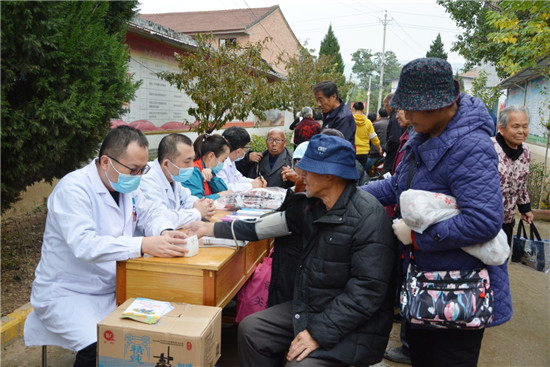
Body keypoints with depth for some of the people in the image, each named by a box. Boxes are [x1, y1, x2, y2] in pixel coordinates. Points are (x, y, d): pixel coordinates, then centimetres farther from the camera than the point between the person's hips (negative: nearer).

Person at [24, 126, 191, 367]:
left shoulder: (127, 186, 3)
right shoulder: (73, 189, -20)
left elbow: (150, 213, 10)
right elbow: (84, 244, -31)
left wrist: (165, 233, -14)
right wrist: (144, 246, -40)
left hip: (113, 288, 7)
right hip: (66, 293, -6)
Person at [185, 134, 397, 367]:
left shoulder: (368, 217, -23)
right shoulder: (311, 205, 1)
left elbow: (368, 289, -25)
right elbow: (263, 226, 7)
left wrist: (320, 333, -25)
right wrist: (213, 229, 7)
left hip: (354, 327, -7)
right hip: (309, 308, 7)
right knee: (250, 330, 4)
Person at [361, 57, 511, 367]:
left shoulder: (471, 148, -26)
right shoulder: (423, 139, 3)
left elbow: (484, 222, -32)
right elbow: (396, 186, 12)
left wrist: (416, 235, -24)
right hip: (423, 280, 9)